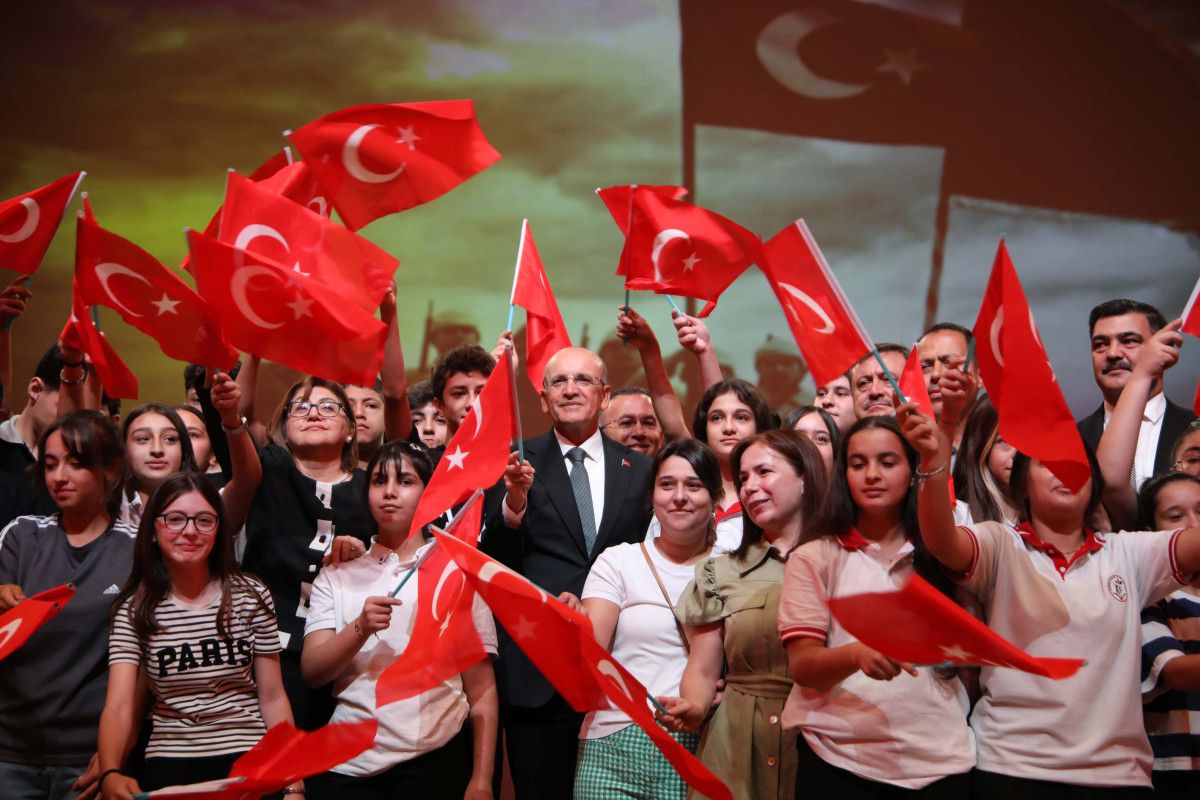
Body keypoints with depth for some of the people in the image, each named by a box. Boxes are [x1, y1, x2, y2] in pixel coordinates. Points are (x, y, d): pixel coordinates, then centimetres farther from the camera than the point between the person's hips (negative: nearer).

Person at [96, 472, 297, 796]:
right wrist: (110, 774, -27)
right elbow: (118, 707, -7)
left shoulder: (250, 596, 4)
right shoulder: (134, 609, 3)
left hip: (247, 757, 1)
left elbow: (273, 699, 6)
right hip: (169, 760, 0)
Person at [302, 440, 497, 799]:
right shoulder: (336, 577, 10)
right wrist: (360, 628, -19)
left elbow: (481, 688, 1)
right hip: (347, 765, 2)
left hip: (433, 759, -1)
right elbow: (312, 671, -2)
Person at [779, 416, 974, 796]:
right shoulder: (814, 557, 0)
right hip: (839, 759, -2)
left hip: (939, 760, 2)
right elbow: (802, 665, -9)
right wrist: (858, 654, -26)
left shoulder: (939, 554, 8)